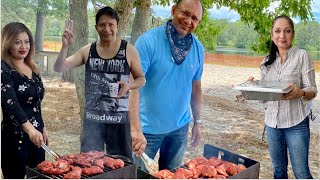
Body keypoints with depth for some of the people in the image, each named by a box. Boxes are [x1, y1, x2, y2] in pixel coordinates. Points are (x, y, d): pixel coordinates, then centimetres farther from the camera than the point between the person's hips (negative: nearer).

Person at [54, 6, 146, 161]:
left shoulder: (128, 50, -4)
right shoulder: (87, 51, 1)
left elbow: (141, 79, 5)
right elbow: (59, 69, -1)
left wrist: (129, 85, -16)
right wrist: (65, 47, -18)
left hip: (119, 119, -1)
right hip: (93, 118, 1)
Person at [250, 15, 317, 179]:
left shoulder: (302, 55, -7)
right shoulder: (267, 61, 7)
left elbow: (312, 90, -9)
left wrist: (300, 93, -30)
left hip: (296, 123, -4)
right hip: (272, 122, 5)